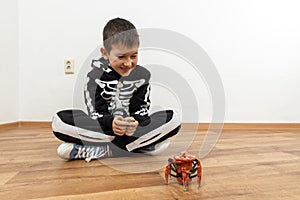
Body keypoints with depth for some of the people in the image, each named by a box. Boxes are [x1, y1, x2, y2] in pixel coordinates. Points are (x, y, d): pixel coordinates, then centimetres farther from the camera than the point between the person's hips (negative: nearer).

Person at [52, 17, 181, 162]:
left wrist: (135, 122, -27)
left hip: (133, 128, 2)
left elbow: (142, 109, -3)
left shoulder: (143, 75, -3)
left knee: (173, 118, -22)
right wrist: (111, 123, -34)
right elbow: (95, 113, -11)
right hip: (103, 128, -1)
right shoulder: (95, 76, -7)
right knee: (59, 120, -26)